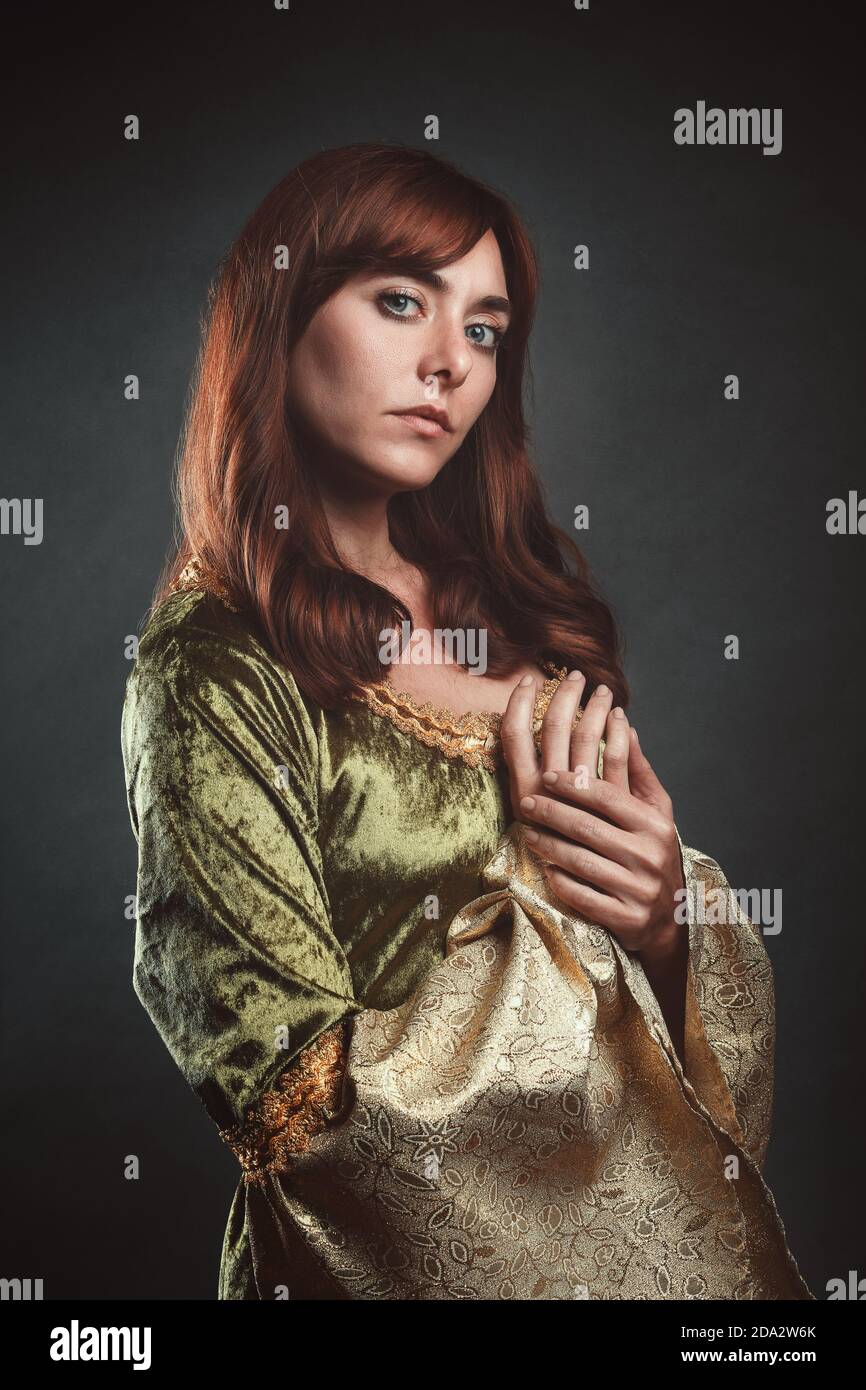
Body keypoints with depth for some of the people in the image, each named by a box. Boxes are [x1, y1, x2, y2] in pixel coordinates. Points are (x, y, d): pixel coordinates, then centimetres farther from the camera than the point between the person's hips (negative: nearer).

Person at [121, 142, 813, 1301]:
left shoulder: (518, 608, -2)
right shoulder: (215, 673, -18)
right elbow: (309, 1101, -20)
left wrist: (667, 905, -18)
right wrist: (548, 891, -14)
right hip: (441, 1250, -5)